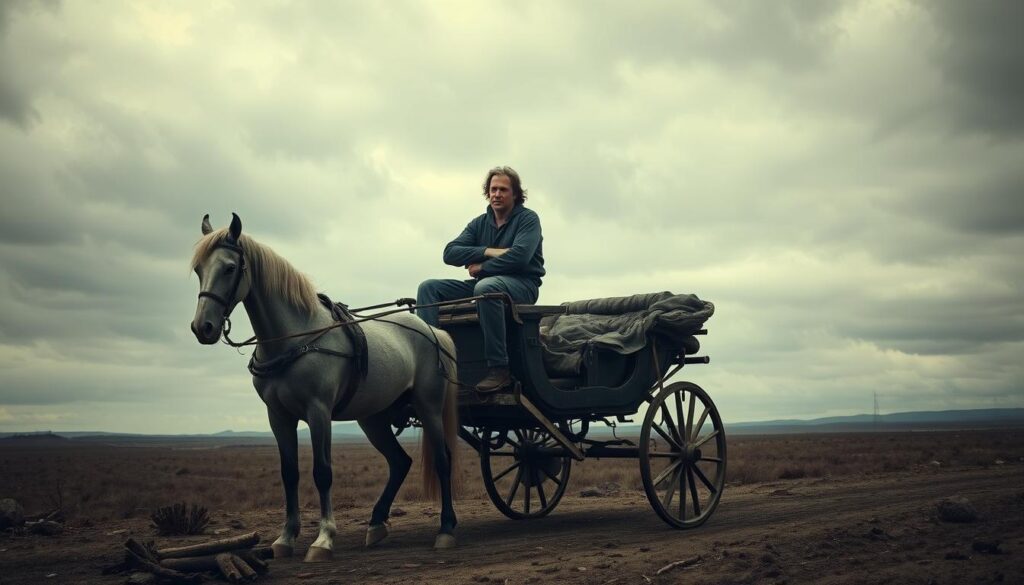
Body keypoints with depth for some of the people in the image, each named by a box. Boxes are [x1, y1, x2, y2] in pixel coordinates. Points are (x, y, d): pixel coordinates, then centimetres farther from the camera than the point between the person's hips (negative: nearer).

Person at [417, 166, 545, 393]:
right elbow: (450, 253, 2)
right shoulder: (479, 224, 15)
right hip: (483, 283, 6)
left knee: (486, 287, -40)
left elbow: (519, 256, -17)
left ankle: (499, 369, -37)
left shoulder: (528, 219, 0)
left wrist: (481, 267, -10)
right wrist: (487, 252, -12)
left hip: (521, 284, -6)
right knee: (429, 287, -9)